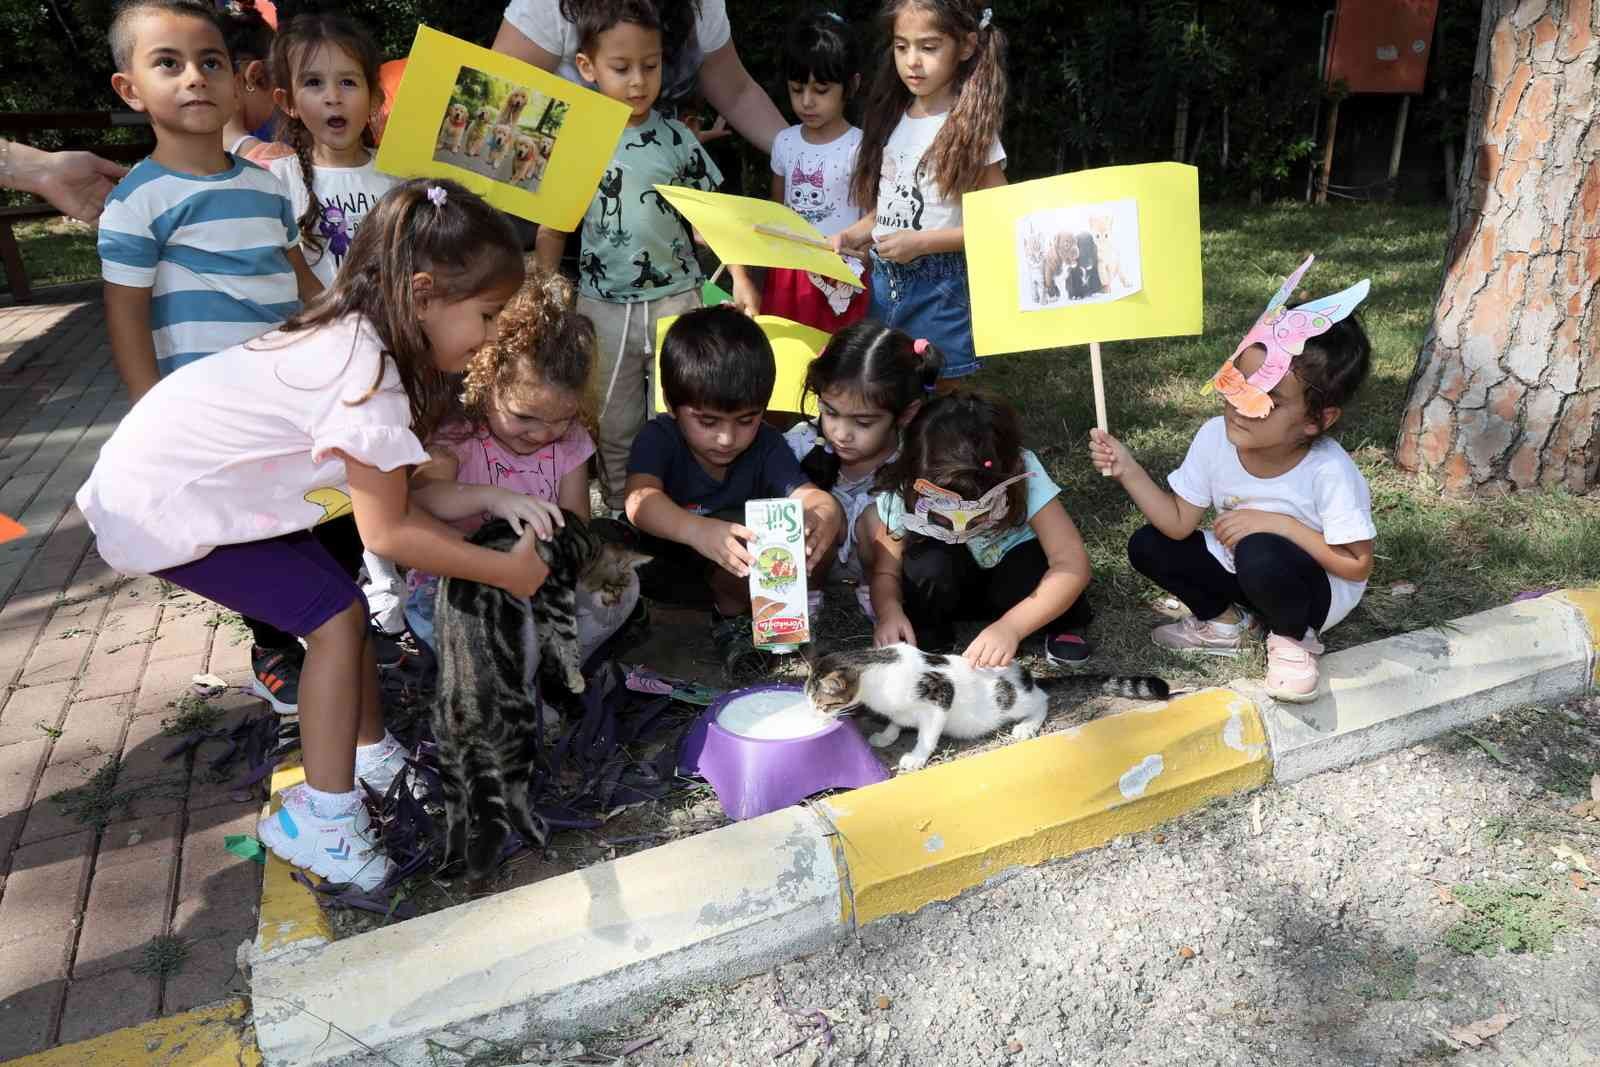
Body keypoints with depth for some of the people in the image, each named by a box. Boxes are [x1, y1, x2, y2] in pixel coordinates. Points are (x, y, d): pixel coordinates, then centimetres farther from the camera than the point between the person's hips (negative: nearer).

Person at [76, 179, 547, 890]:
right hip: (163, 506, -8)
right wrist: (505, 570, -14)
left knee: (338, 606, 7)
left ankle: (372, 757, 23)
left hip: (199, 477, 9)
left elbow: (391, 499, 2)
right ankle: (324, 818, 0)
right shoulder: (369, 374, -29)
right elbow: (387, 532, -22)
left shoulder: (359, 339, -2)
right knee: (336, 617, -10)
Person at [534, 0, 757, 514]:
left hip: (675, 298, 0)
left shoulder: (676, 139, -1)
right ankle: (620, 516, 28)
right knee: (613, 426, 12)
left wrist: (740, 276, -7)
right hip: (603, 304, 1)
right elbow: (552, 224, 4)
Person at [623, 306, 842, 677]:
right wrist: (698, 531, -59)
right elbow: (641, 500, -38)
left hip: (744, 570, 2)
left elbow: (808, 494, -26)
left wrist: (825, 515, -54)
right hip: (665, 561, -2)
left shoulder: (766, 445, -11)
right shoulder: (658, 438, -18)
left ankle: (732, 612, -8)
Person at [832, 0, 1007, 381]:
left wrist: (922, 242, -20)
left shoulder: (970, 128, -10)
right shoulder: (893, 117, 8)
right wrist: (854, 234, -3)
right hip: (883, 280, 6)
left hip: (939, 290, -6)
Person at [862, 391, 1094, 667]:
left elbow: (1073, 564, -35)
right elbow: (886, 572, -15)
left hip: (1012, 571, 0)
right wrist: (890, 611, -38)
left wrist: (1011, 627, -47)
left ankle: (1061, 623, -2)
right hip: (949, 584, 0)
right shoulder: (902, 492, -27)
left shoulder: (1022, 473, -32)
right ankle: (927, 636, -5)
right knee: (929, 564, -33)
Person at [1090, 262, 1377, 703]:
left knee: (1260, 554, -37)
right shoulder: (1215, 437, -18)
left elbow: (1358, 565, -22)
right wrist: (1128, 470, -27)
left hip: (1314, 588, -5)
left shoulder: (1329, 471, -30)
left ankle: (1292, 638, -5)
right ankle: (1224, 619, 11)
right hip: (1242, 568, 6)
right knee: (1147, 544, -10)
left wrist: (1279, 524, -32)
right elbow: (1179, 523, -14)